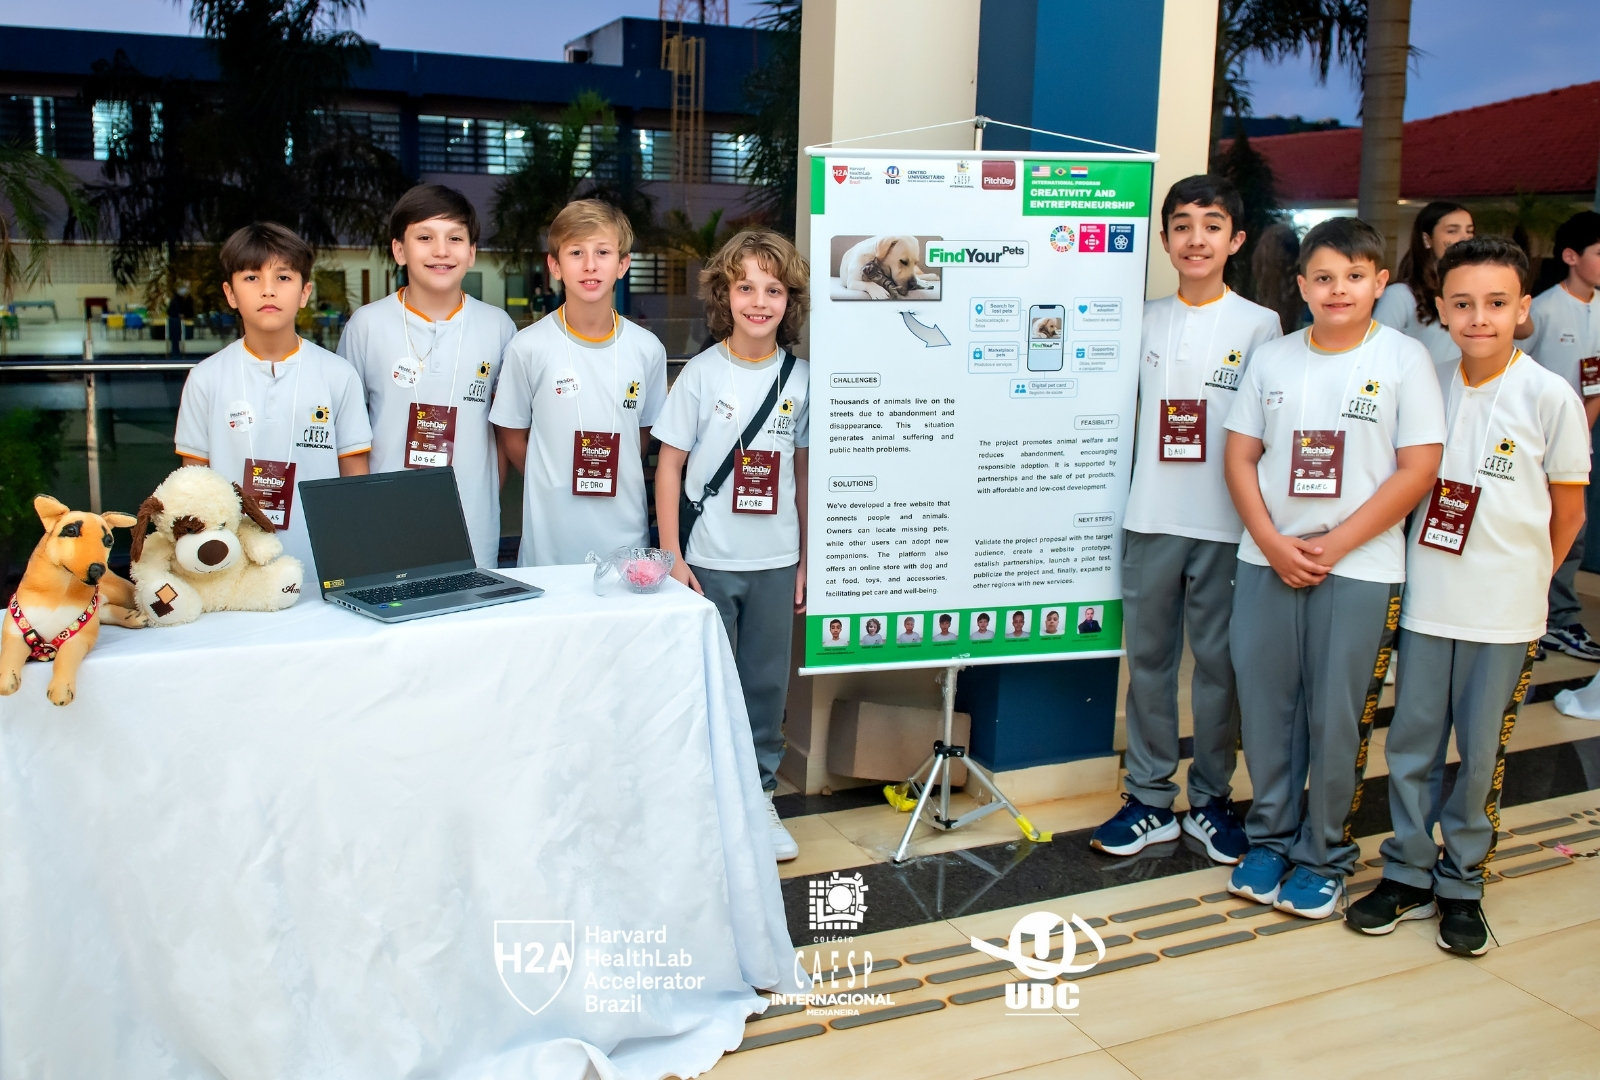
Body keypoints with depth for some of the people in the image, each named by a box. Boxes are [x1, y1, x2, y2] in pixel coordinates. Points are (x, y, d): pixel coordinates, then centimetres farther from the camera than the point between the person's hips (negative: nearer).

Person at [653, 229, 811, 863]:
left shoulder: (800, 377, 3)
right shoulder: (702, 374, -6)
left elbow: (801, 469, 10)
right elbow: (669, 465, -4)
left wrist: (804, 559, 9)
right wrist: (670, 556, -9)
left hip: (776, 562, 3)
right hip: (708, 561, -3)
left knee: (766, 683, 11)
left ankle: (758, 797, 26)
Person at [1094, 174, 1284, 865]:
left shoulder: (1258, 325, 0)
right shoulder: (1146, 320, 7)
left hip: (1225, 522, -2)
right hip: (1152, 517, 2)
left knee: (1219, 660, 6)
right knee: (1148, 657, 8)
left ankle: (1211, 799, 22)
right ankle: (1150, 800, 20)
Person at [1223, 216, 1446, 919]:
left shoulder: (1404, 359, -2)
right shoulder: (1272, 359, 7)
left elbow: (1418, 469, -7)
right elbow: (1240, 455, 5)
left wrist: (1332, 546, -11)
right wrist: (1274, 543, -8)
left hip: (1359, 568, -3)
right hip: (1266, 561, 3)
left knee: (1337, 716, 4)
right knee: (1264, 704, 9)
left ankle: (1323, 854, 20)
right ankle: (1270, 837, 26)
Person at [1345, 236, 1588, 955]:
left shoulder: (1549, 397, -8)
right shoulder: (1430, 386, 1)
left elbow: (1567, 511, 1)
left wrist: (1519, 576, 6)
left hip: (1504, 611, -3)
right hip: (1425, 599, 3)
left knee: (1483, 752, 7)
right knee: (1411, 740, 9)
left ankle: (1461, 884, 24)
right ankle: (1408, 876, 24)